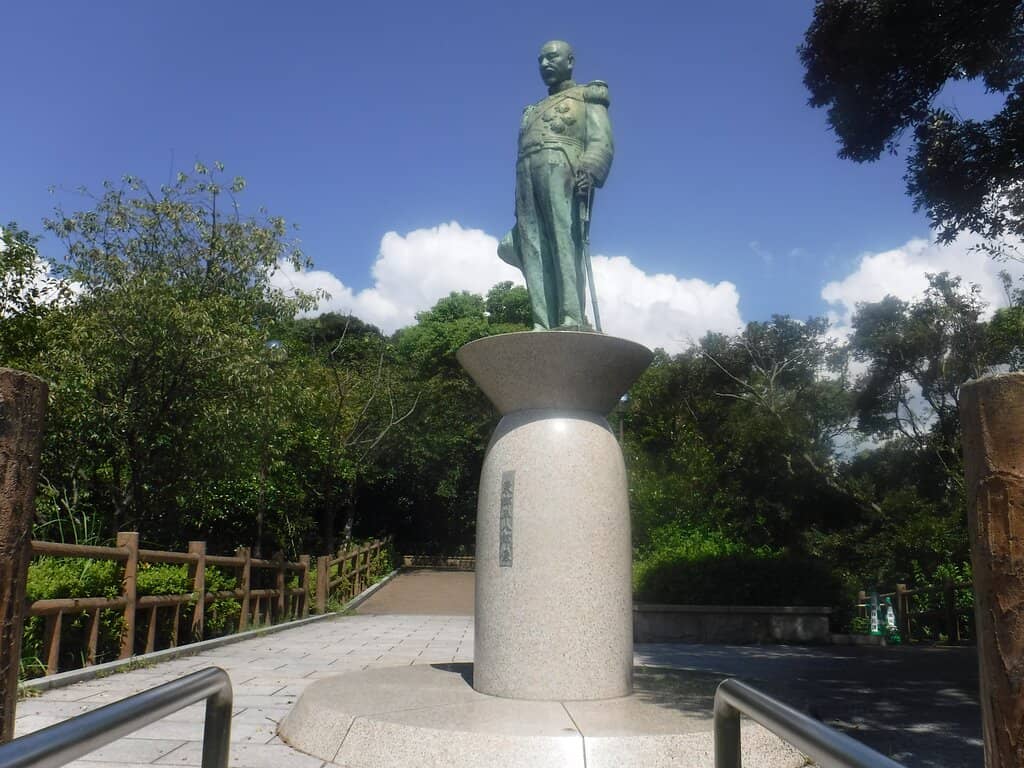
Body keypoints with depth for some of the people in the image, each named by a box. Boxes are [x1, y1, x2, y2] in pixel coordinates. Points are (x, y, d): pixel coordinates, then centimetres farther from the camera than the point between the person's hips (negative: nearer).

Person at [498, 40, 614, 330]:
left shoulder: (588, 96, 18)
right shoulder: (533, 111, 36)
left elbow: (601, 141, 1)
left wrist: (589, 171, -20)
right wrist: (517, 209, 16)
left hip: (562, 170, -5)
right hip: (526, 176, 6)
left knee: (565, 245, -19)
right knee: (534, 254, -10)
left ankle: (572, 321, -27)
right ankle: (543, 325, -18)